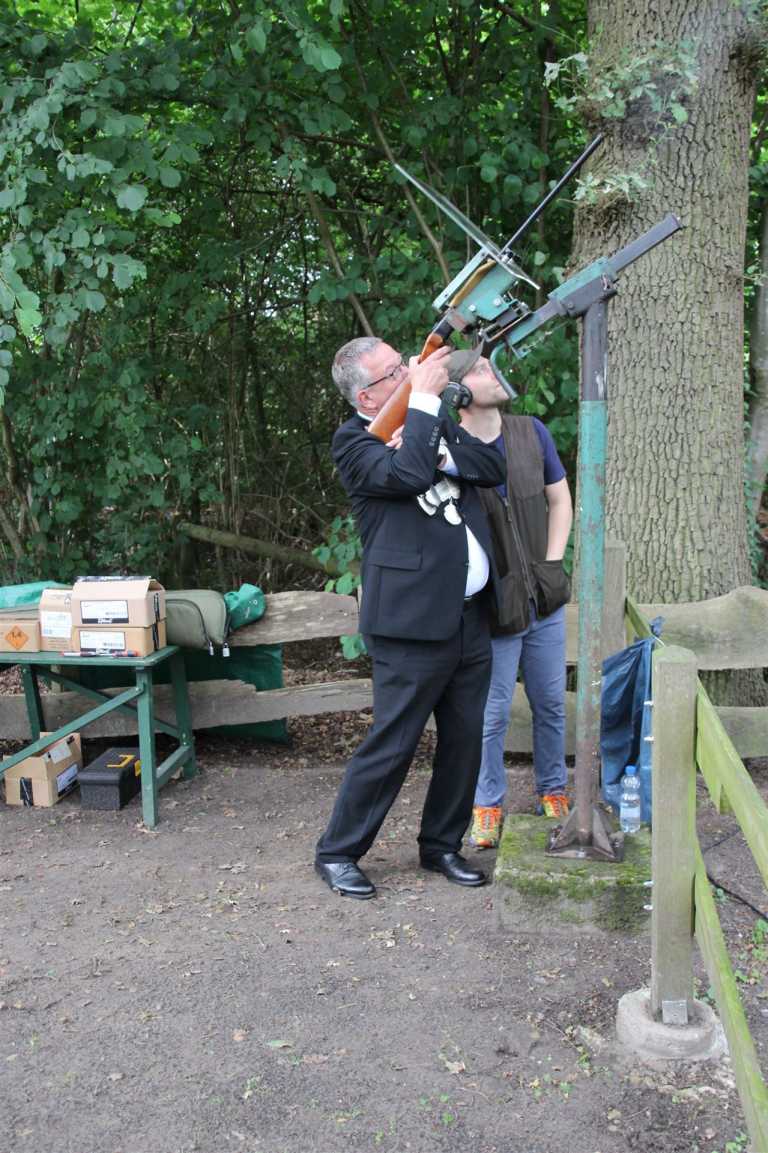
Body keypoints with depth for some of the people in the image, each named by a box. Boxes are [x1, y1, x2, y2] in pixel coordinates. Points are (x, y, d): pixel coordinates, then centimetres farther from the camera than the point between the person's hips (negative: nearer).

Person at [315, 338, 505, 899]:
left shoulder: (436, 422, 14)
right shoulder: (354, 440, -7)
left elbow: (493, 466, 3)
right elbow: (408, 475, -26)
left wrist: (438, 453, -12)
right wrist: (424, 400, -17)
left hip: (470, 617, 7)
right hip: (413, 623, -7)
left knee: (464, 742, 14)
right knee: (391, 745, -1)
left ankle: (441, 845, 32)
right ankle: (338, 853, 17)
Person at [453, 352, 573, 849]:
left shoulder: (532, 433, 2)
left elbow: (560, 500, 9)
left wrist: (552, 565, 1)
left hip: (547, 599, 4)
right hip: (493, 606, -4)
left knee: (552, 704, 15)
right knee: (493, 713, 4)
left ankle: (554, 792, 33)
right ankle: (488, 806, 22)